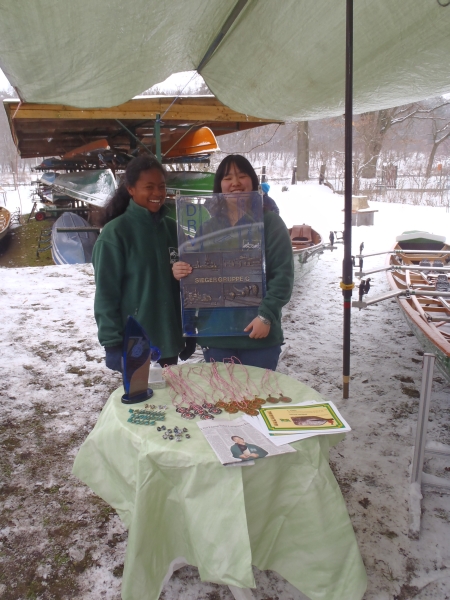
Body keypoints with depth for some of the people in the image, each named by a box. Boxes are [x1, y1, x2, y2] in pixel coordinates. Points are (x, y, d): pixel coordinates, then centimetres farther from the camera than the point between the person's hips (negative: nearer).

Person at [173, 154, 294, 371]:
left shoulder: (270, 222, -2)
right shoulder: (209, 226, 10)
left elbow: (283, 274, -8)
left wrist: (266, 315, -18)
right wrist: (181, 272, -8)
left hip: (258, 332, -3)